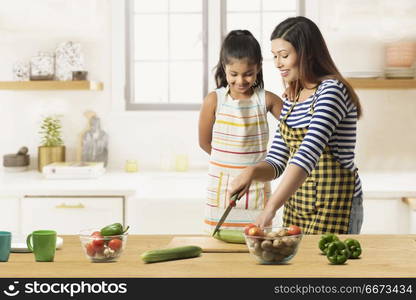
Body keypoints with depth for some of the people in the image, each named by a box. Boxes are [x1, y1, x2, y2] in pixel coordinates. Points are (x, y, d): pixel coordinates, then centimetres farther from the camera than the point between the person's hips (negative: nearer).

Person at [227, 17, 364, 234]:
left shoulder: (331, 90, -15)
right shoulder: (291, 98, 10)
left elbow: (308, 154, -28)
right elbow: (276, 162, 10)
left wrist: (270, 209, -35)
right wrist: (251, 171, -13)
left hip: (334, 205, -7)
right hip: (296, 203, 7)